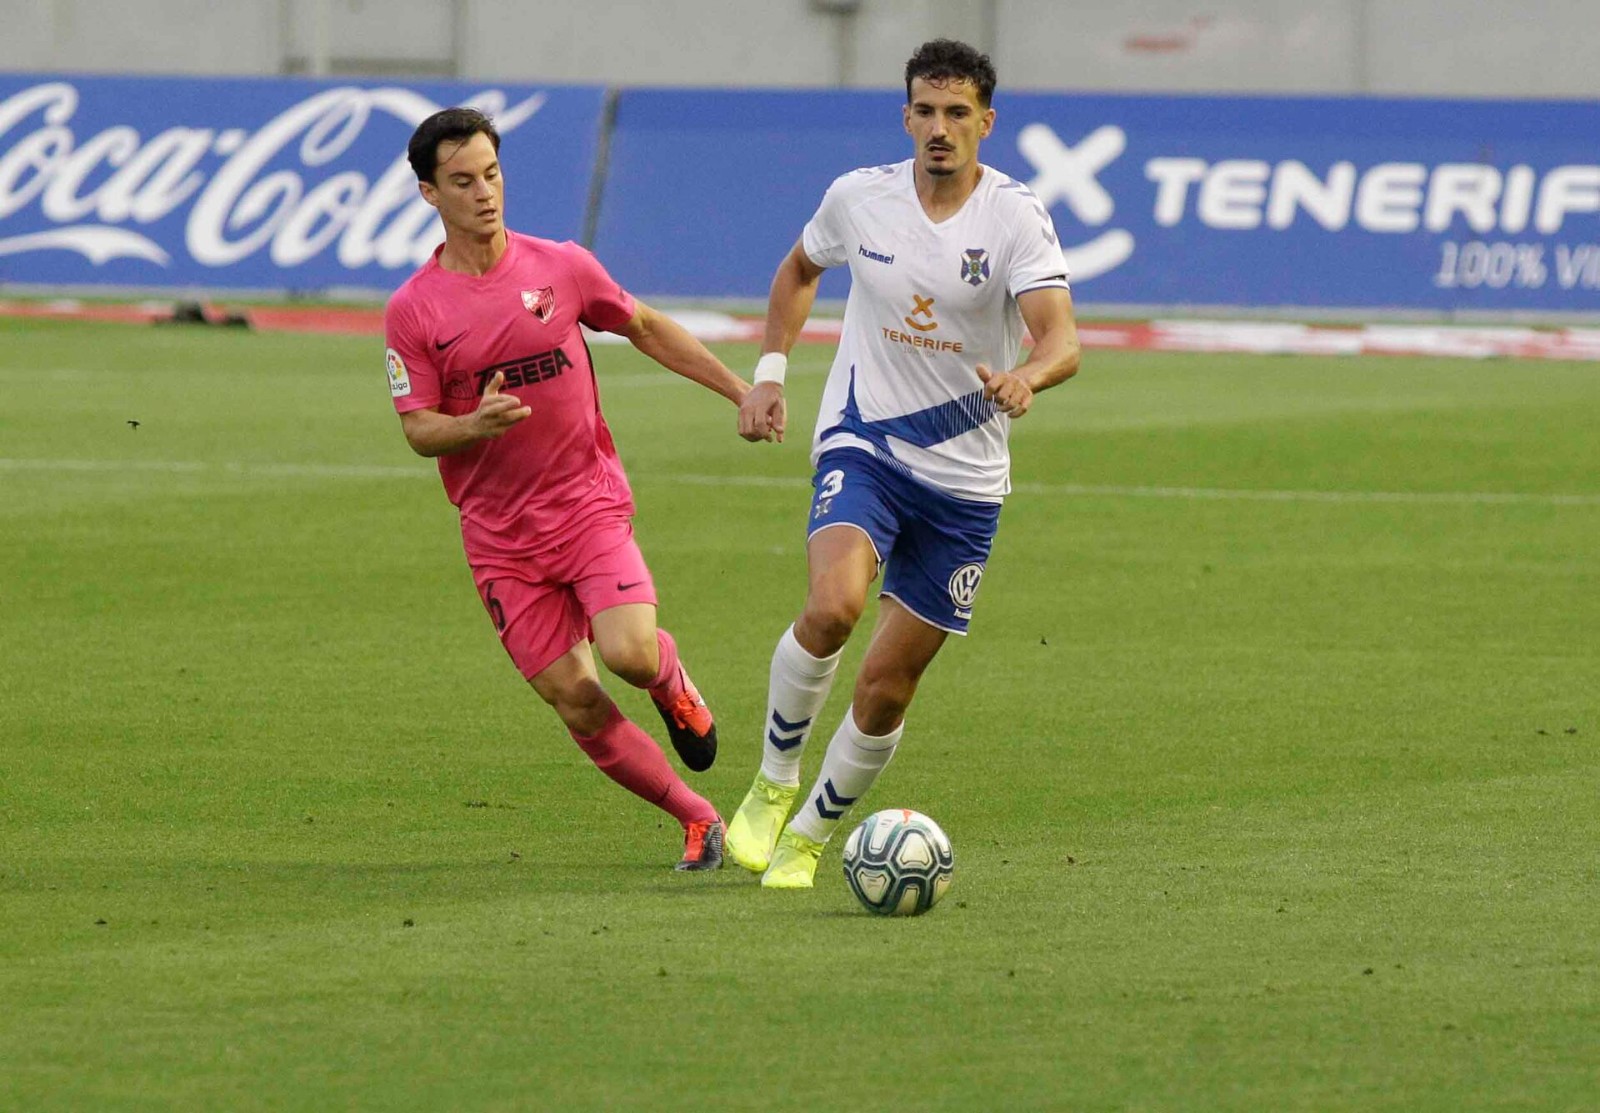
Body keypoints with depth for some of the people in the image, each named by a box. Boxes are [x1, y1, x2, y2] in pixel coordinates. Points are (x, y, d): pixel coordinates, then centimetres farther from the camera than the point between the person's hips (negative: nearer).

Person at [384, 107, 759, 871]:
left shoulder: (560, 267, 0)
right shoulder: (412, 311, -4)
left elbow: (645, 328, 15)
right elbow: (417, 429, -3)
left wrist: (740, 391, 14)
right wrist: (477, 424, -25)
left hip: (589, 501, 0)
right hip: (499, 535, 0)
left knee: (628, 654, -21)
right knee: (575, 702, -4)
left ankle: (674, 684, 17)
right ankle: (697, 820, 11)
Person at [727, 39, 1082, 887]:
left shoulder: (1015, 218, -10)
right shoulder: (859, 197, -1)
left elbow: (1061, 340, -22)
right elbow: (800, 269, 21)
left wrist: (1027, 378, -44)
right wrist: (769, 373, 11)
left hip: (965, 476, 0)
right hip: (861, 444, 0)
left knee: (888, 687, 2)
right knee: (832, 607, -29)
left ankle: (808, 835, 25)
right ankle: (773, 784, -7)